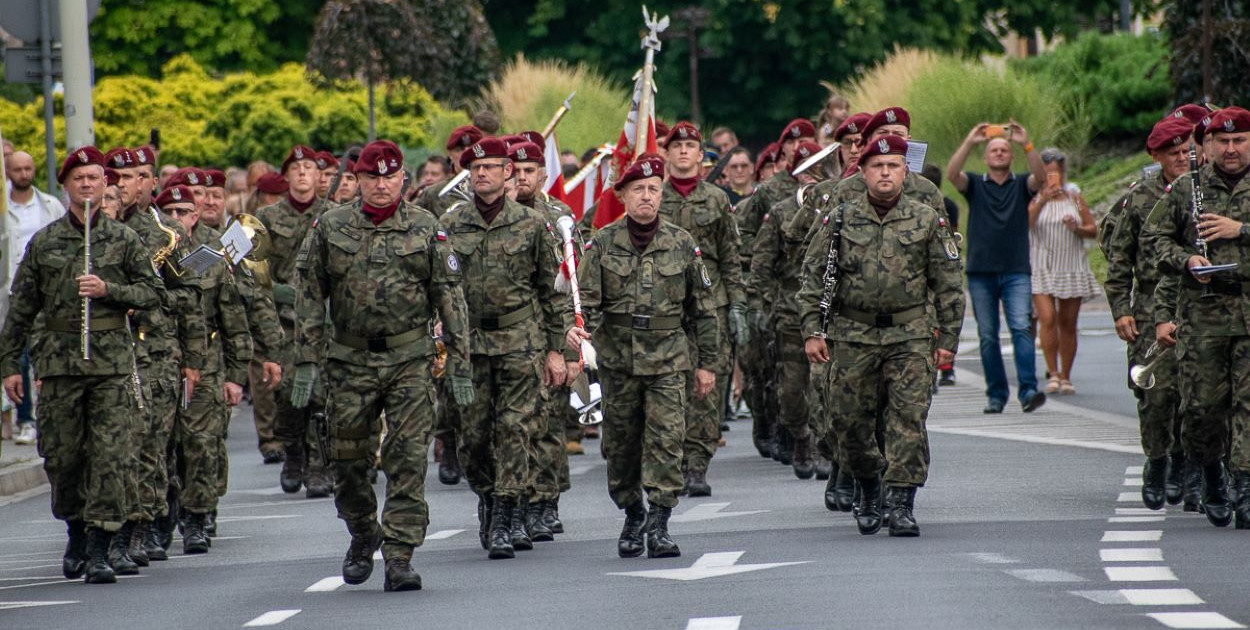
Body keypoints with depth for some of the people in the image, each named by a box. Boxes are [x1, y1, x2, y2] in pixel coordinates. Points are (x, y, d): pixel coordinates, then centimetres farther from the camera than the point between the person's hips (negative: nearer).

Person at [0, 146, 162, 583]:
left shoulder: (123, 239, 7)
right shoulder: (44, 242, 8)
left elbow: (152, 293, 7)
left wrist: (108, 290, -10)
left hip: (113, 361, -1)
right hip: (59, 362, 1)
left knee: (112, 456, -9)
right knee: (62, 456, 5)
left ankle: (99, 550, -8)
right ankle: (76, 534, 27)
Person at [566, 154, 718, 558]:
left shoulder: (681, 244, 3)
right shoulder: (604, 243, 2)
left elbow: (703, 308, 9)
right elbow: (586, 298, -1)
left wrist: (707, 363, 7)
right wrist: (576, 328, -23)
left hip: (669, 358, -1)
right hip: (617, 358, 1)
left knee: (666, 439, -11)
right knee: (621, 444, 8)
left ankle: (658, 525, -12)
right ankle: (632, 516, 26)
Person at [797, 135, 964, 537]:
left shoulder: (927, 221, 5)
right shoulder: (839, 221, 5)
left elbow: (949, 285, 8)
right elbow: (814, 278, 7)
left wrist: (947, 340, 4)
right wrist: (813, 331, -1)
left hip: (911, 336, -1)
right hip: (852, 335, 1)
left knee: (908, 417, -9)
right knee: (849, 421, 3)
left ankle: (902, 504, -7)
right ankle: (868, 492, 25)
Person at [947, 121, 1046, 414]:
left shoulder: (1021, 185, 10)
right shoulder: (975, 184, 10)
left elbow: (1040, 178, -11)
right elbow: (952, 174, -9)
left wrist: (1027, 144, -23)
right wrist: (969, 142, -21)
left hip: (1016, 272, -1)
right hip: (981, 272, 1)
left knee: (1021, 328, -15)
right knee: (987, 336, 3)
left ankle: (1028, 390, -22)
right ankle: (996, 395, 9)